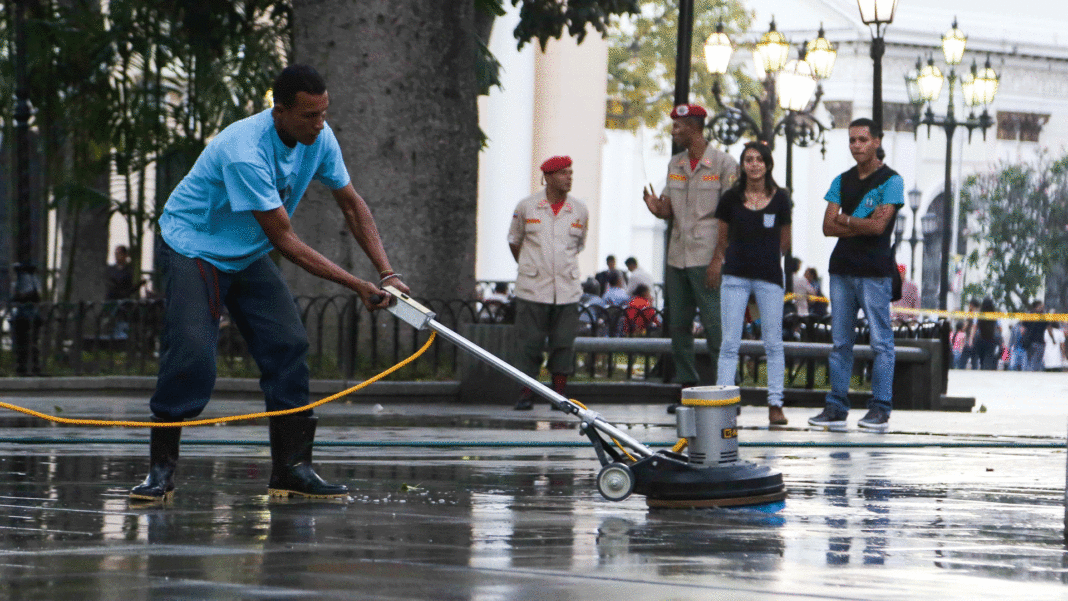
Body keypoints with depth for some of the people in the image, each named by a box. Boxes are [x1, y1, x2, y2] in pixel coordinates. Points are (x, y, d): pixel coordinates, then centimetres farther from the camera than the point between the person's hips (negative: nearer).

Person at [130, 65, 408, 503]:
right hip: (193, 245, -7)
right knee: (192, 352, -21)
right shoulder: (245, 152, -34)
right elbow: (284, 240, -31)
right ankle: (161, 470, -11)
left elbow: (351, 204, 2)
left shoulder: (318, 139, -11)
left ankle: (291, 468, -3)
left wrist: (386, 273, -8)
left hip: (247, 254, 7)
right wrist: (356, 286, -29)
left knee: (288, 344, -8)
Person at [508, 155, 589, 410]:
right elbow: (514, 240, 15)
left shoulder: (580, 211, 4)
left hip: (567, 290, 2)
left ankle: (559, 395, 8)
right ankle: (526, 394, 4)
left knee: (564, 342, -1)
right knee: (529, 341, -3)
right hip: (532, 290, -2)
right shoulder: (526, 207, 0)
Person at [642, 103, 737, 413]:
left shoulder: (723, 164, -4)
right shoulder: (675, 164, 16)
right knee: (678, 324, 6)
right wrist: (657, 208, -5)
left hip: (707, 257, -7)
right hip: (677, 257, 7)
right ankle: (686, 389, 12)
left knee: (714, 324, -9)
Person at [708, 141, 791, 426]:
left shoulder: (780, 199, 2)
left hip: (769, 276, 0)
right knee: (730, 343, -2)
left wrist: (767, 258, 12)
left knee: (773, 343, 2)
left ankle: (775, 404, 8)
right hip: (735, 276, 0)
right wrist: (718, 264, 13)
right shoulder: (731, 198, 2)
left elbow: (784, 241, 13)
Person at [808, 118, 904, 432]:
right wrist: (862, 224, -7)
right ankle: (836, 408, 9)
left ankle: (880, 409, -2)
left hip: (875, 270, -6)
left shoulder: (890, 181, -2)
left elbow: (879, 225, -13)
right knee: (840, 342, 6)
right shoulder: (842, 181, 15)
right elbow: (828, 226, 5)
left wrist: (846, 220, 0)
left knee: (880, 341, -4)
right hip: (842, 267, 6)